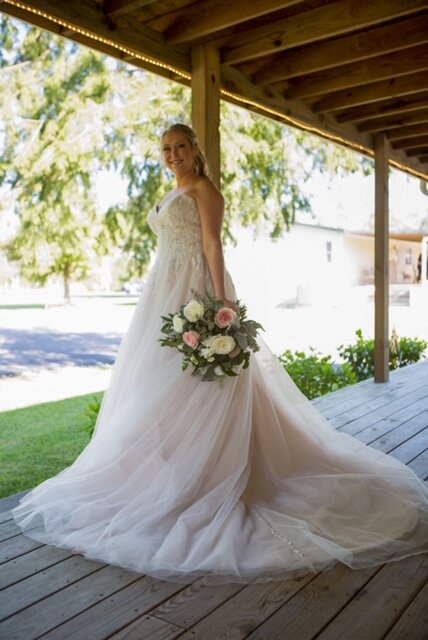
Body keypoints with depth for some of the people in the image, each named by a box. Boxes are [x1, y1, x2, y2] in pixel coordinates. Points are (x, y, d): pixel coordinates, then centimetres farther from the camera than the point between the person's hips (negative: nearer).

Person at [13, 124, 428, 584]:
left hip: (195, 290, -9)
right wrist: (157, 300, 18)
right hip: (166, 291, 9)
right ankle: (168, 471, 18)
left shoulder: (204, 188, -2)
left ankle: (201, 478, 0)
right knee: (160, 381, 8)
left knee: (192, 385, -9)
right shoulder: (169, 197, 23)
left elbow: (213, 244, -13)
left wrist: (221, 300, -23)